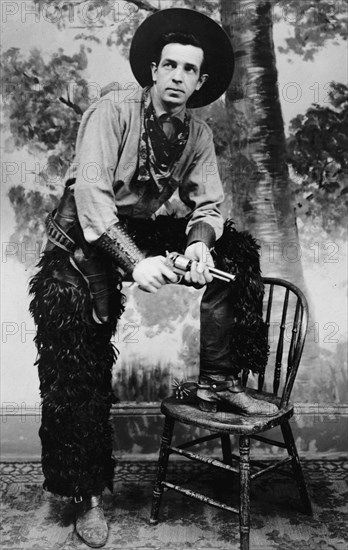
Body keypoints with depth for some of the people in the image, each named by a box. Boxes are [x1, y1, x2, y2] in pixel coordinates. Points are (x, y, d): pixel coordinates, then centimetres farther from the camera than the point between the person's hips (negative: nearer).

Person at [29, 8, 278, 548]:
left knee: (235, 252, -11)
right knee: (79, 372, -12)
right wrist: (134, 261, -34)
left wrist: (199, 245, -25)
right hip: (87, 237, -5)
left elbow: (208, 203, -1)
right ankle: (88, 495, 4)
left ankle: (217, 383, -5)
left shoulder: (198, 133, 3)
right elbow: (91, 192, -24)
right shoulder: (112, 112, -13)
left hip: (155, 230, 5)